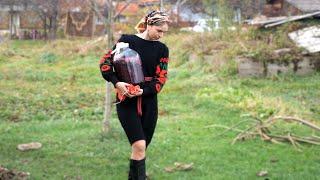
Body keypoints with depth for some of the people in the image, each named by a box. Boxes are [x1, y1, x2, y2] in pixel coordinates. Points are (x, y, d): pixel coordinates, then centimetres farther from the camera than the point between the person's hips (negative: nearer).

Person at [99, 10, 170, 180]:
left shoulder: (162, 49, 5)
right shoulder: (127, 40, -2)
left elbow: (161, 78, 0)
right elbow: (105, 62, -2)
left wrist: (143, 91, -17)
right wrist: (116, 83, -17)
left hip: (149, 102, 3)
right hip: (126, 101, -3)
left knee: (141, 147, 7)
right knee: (139, 145, -15)